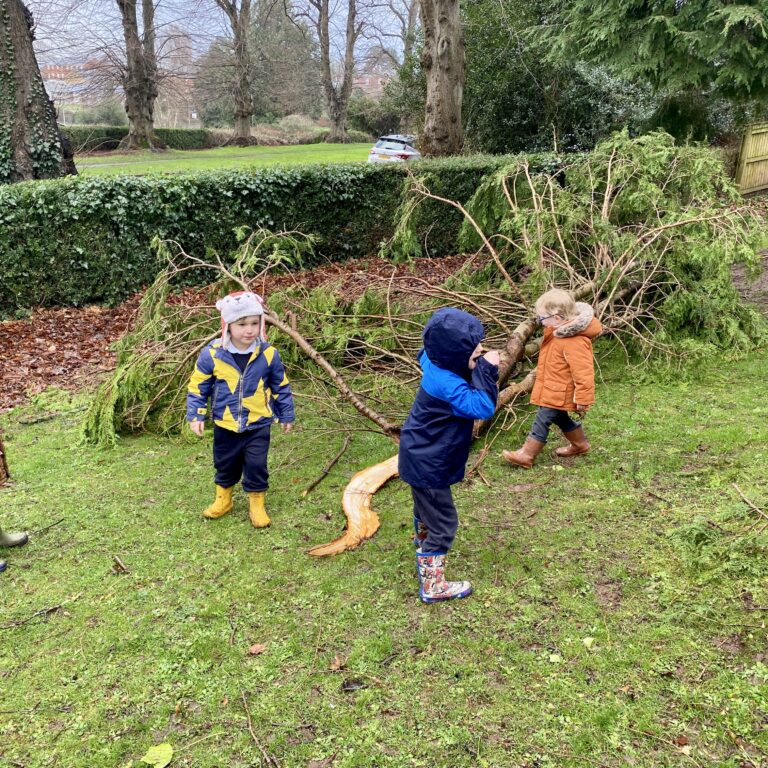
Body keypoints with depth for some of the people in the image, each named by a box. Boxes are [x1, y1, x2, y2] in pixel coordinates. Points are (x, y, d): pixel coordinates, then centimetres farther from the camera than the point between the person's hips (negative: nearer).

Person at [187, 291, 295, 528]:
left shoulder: (268, 354, -11)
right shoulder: (212, 354, -13)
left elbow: (281, 387, 2)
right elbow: (198, 386, -2)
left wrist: (286, 415, 8)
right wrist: (195, 415, -6)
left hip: (258, 425, -1)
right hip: (225, 425, 1)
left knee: (256, 465, 1)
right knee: (225, 464, 17)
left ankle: (257, 504, 21)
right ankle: (223, 499, 38)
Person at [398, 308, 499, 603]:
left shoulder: (437, 364, -9)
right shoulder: (447, 384, -35)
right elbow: (483, 408, -40)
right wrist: (487, 370, -37)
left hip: (420, 457, 10)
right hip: (428, 465, -10)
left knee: (426, 506, 35)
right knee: (443, 522, 2)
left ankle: (423, 540, 61)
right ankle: (432, 585, 14)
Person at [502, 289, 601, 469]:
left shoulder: (574, 342, -31)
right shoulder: (559, 331, 2)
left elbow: (583, 373, -27)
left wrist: (583, 399, -21)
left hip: (559, 393, -10)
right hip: (554, 389, 10)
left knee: (542, 420, -3)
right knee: (561, 418, 24)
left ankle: (526, 455, 7)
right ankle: (579, 444, 43)